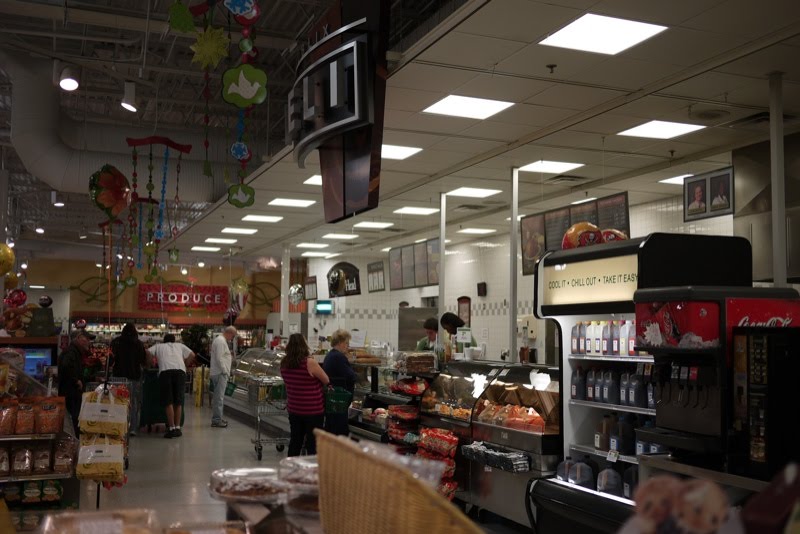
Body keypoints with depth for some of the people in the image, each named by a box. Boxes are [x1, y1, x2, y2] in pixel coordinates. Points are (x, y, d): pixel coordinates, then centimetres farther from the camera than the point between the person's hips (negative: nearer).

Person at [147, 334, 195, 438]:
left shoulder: (158, 346, 27)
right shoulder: (180, 345, 29)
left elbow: (147, 352, 13)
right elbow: (192, 355, 20)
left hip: (165, 372, -1)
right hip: (180, 371, 1)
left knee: (168, 402, -1)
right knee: (178, 401, 9)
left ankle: (172, 428, -7)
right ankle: (177, 428, 8)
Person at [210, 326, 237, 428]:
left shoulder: (220, 340, 19)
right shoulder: (221, 341, -14)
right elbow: (219, 358, -20)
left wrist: (230, 357, 12)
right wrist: (225, 371, -17)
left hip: (219, 373, 11)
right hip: (220, 373, -11)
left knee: (218, 397, 14)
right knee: (219, 397, -9)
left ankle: (217, 418, 20)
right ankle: (217, 420, -9)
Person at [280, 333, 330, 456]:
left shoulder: (284, 364, -1)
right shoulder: (310, 363, -19)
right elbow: (326, 381, -9)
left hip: (293, 409, 6)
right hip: (313, 410, -6)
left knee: (295, 441, 16)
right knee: (313, 444, 3)